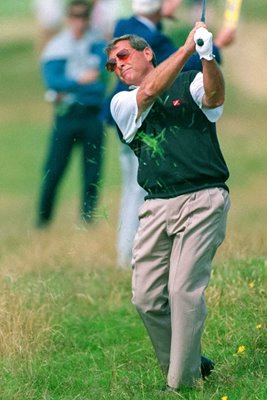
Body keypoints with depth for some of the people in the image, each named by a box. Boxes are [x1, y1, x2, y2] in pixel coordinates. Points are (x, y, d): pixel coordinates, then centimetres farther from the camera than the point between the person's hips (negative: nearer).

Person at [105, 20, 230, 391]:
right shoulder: (122, 104, 16)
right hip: (158, 206, 5)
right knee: (147, 298, -1)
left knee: (184, 291, -14)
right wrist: (187, 48, -15)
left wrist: (208, 57, -36)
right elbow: (149, 92, -5)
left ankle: (183, 383, -7)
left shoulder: (190, 83, 8)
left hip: (203, 199, -4)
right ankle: (187, 364, 18)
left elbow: (214, 95, -14)